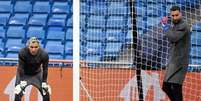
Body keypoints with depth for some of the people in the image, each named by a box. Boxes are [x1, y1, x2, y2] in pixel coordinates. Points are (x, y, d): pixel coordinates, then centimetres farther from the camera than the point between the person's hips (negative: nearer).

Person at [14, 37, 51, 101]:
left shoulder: (44, 54, -28)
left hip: (37, 74, 2)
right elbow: (21, 68, -23)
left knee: (46, 93, 1)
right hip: (24, 74, -2)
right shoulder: (22, 52, -33)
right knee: (18, 93, -13)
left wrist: (44, 83, -12)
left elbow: (45, 69, -16)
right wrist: (22, 81, -21)